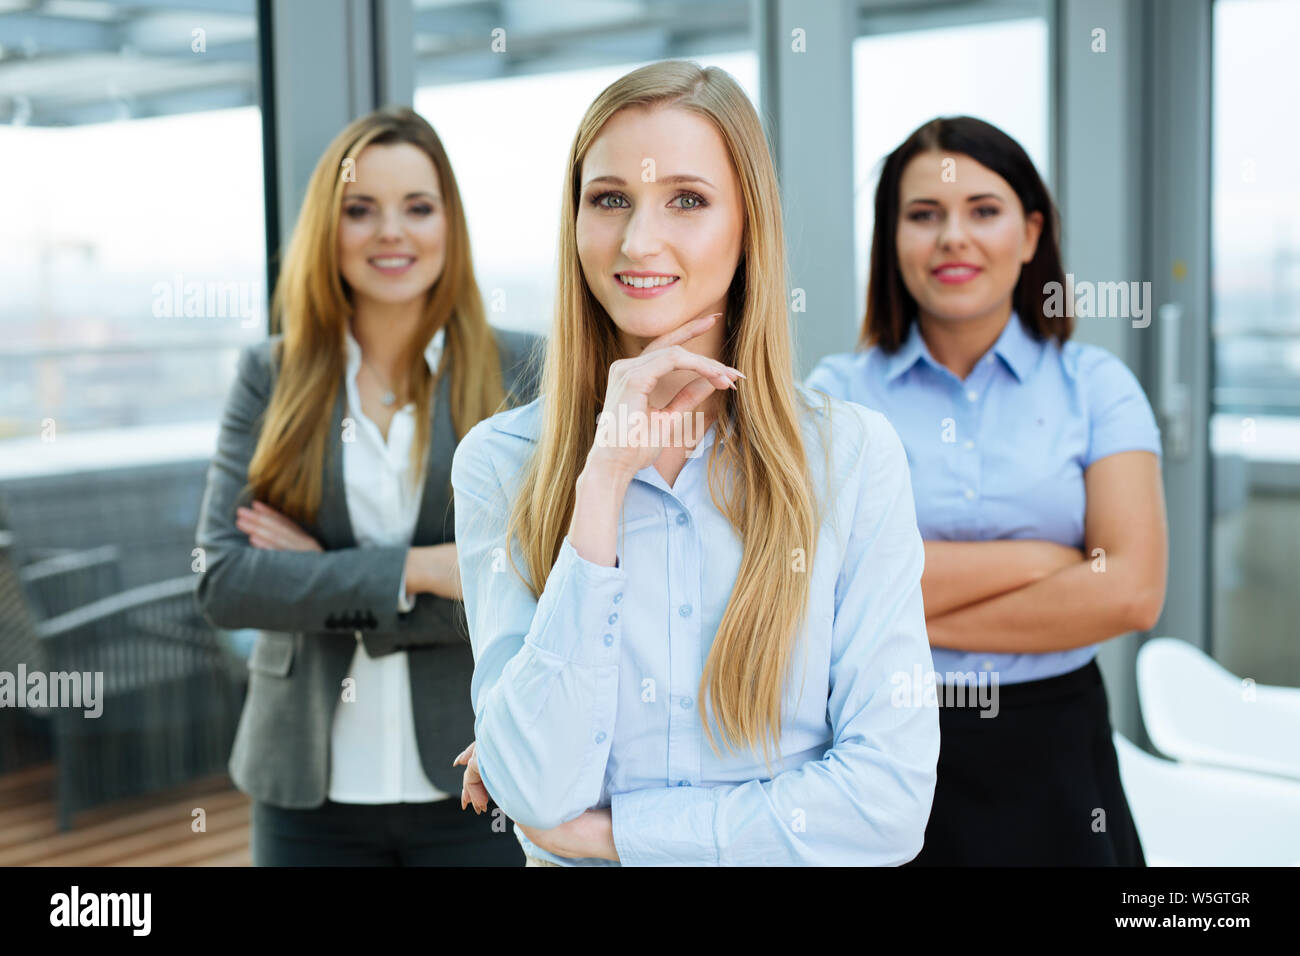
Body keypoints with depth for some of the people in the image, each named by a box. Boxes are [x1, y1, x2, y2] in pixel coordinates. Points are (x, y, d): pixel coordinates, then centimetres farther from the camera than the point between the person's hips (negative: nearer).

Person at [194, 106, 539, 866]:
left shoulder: (521, 370, -3)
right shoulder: (271, 376, 2)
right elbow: (222, 581, -7)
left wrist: (322, 578, -11)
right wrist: (415, 570, -16)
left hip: (474, 785, -1)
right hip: (308, 788, 2)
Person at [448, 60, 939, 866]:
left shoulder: (853, 454, -13)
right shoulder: (500, 463, -12)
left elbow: (892, 799, -16)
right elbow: (541, 793, -21)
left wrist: (606, 829, -17)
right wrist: (604, 479, -25)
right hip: (574, 868, 0)